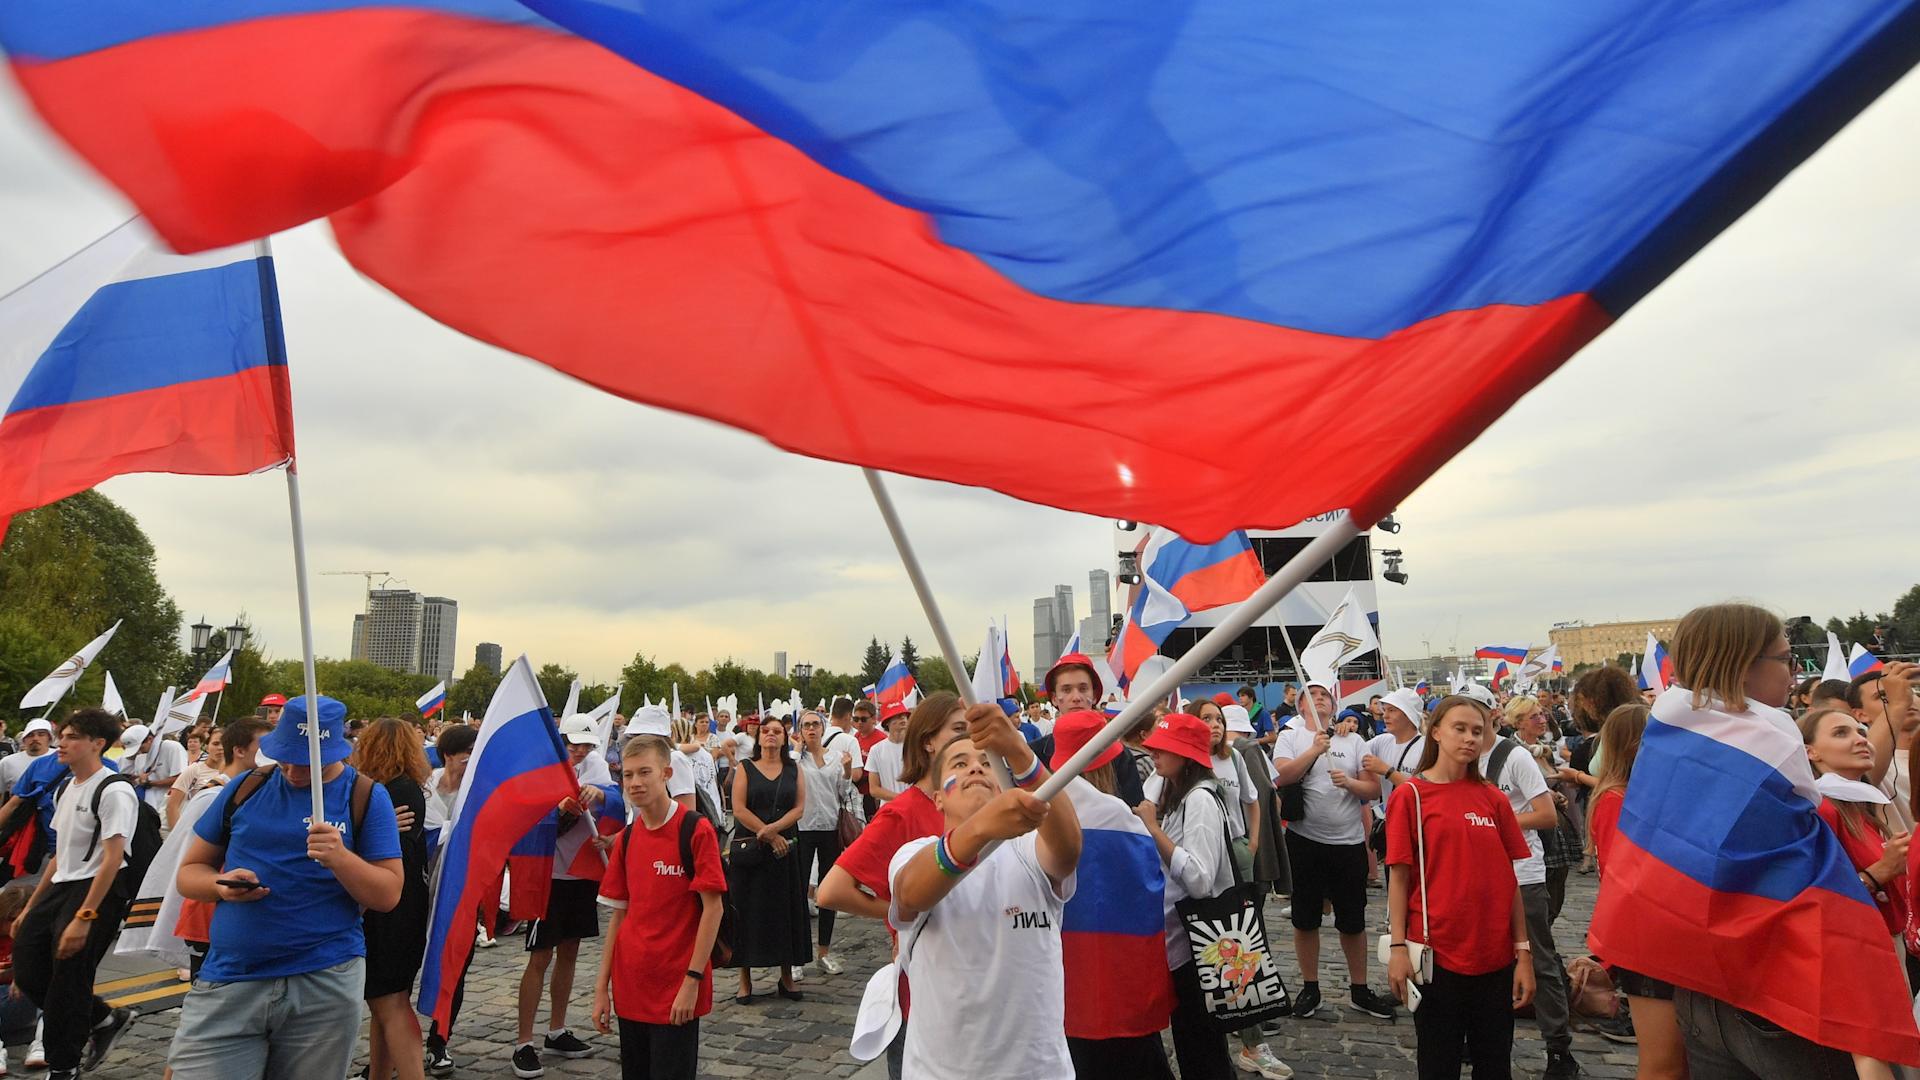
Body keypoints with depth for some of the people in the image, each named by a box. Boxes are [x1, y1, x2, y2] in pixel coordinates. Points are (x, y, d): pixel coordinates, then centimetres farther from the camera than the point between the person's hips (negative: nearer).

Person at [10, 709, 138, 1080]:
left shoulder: (113, 790, -15)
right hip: (60, 887, 9)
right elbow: (62, 855, 20)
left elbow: (112, 858, -19)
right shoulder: (65, 789, 14)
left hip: (97, 890, -9)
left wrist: (84, 917, -22)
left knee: (67, 982, -3)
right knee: (28, 972, 6)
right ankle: (103, 1020, 26)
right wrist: (31, 907, 19)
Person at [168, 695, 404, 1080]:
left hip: (325, 984, -2)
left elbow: (388, 895, -4)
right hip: (227, 981, 2)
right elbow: (189, 871, 12)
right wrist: (220, 885, -9)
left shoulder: (366, 797, -1)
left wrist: (341, 857, -21)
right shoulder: (247, 788, 7)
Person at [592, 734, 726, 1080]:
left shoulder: (696, 830, -13)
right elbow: (619, 913, 9)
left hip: (676, 990, -5)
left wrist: (692, 980, -16)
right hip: (630, 986, 6)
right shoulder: (626, 838, 5)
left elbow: (713, 907, -13)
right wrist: (602, 987, 7)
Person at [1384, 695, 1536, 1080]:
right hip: (1436, 954, -3)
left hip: (1496, 956, 3)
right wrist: (1398, 946, -10)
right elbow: (1399, 876, -5)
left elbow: (1509, 879, 6)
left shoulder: (1493, 798, 4)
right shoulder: (1409, 795, -5)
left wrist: (1523, 951, 3)